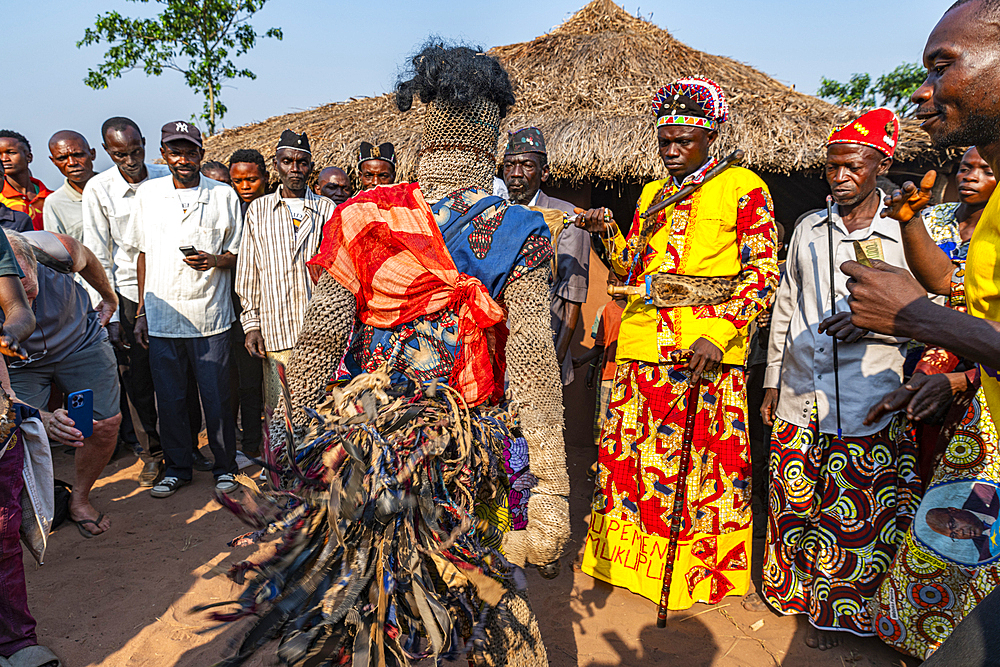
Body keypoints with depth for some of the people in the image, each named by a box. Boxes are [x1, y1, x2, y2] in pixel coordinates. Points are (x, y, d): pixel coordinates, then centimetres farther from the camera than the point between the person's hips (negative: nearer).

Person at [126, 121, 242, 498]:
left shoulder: (224, 195, 1)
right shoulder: (147, 194, 8)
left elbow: (238, 254, 6)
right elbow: (143, 254, 12)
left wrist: (215, 261, -17)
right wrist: (141, 312, 10)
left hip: (210, 315, -2)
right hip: (161, 317, 2)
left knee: (216, 397, 4)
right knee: (169, 398, 10)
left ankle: (225, 466, 21)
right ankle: (177, 467, 27)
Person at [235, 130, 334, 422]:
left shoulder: (327, 209, 8)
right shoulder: (258, 209, 11)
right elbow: (248, 274, 12)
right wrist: (251, 323, 6)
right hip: (276, 331, 1)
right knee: (278, 413, 2)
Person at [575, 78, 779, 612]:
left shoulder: (741, 187, 2)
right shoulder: (652, 194, 20)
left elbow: (763, 271, -5)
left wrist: (720, 333, -17)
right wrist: (609, 234, 1)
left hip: (706, 349, -5)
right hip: (643, 346, 5)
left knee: (701, 458, 1)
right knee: (632, 450, 9)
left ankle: (702, 564, 20)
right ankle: (634, 551, 27)